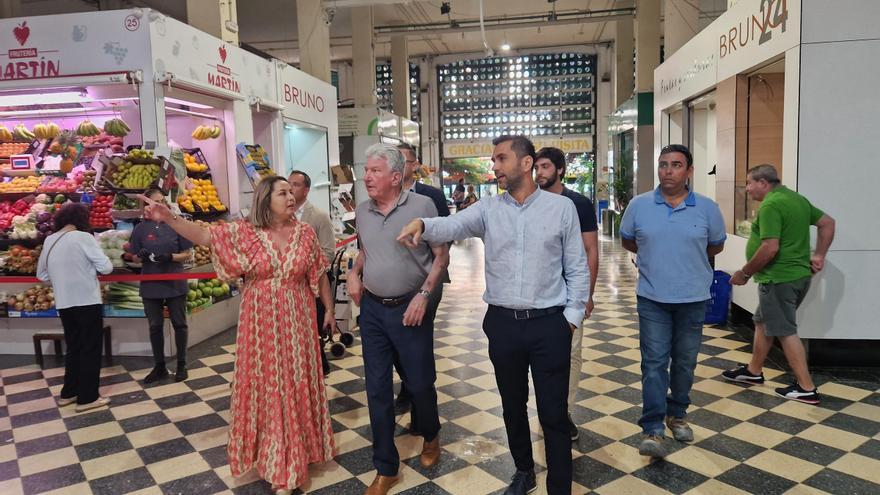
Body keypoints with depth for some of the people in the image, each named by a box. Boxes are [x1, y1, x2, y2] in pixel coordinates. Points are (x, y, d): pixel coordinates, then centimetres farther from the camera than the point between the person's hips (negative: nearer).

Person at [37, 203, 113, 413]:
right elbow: (106, 267, -12)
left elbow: (42, 274, 15)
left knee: (73, 348, 19)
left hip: (63, 304, 6)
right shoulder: (83, 237, -12)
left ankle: (68, 393, 27)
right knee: (90, 349, 4)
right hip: (87, 302, -6)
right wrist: (91, 268, 8)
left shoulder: (49, 241, 7)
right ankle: (87, 398, 8)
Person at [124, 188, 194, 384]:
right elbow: (134, 258, 6)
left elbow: (188, 254, -1)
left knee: (179, 324, 6)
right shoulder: (140, 229, 1)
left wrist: (171, 257, -19)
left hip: (175, 283, -1)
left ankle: (181, 366, 19)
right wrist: (141, 256, -16)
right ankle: (159, 367, 23)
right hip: (151, 285, 2)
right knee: (155, 326, 10)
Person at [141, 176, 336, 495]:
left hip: (296, 324, 1)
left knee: (297, 385, 10)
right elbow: (204, 235, -16)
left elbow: (320, 275, 6)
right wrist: (169, 219, -31)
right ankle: (274, 460, 28)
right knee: (263, 387, 8)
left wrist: (329, 310, 9)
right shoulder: (245, 232, -6)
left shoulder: (305, 233, -1)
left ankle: (296, 455, 32)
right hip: (260, 326, -1)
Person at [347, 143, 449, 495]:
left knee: (419, 383, 7)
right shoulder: (362, 211, 5)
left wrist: (424, 295, -15)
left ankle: (430, 437, 41)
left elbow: (441, 256, -6)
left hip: (410, 308, -4)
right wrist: (355, 273, 3)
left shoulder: (422, 206, -10)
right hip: (372, 308, 4)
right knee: (377, 388, 7)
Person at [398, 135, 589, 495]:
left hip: (549, 324, -2)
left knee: (553, 413, 4)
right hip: (503, 323, 3)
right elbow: (452, 226, -16)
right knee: (512, 405, 19)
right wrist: (422, 224, -37)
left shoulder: (562, 207, -2)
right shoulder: (488, 209, 2)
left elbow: (577, 268, 2)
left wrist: (572, 316, -2)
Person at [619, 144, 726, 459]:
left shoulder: (707, 208, -3)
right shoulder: (639, 205, -3)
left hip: (693, 299, 1)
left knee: (685, 362, 14)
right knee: (654, 363, -3)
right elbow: (627, 241, 11)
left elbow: (716, 246, 11)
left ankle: (677, 415, 33)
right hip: (652, 298, -1)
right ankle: (652, 430, 0)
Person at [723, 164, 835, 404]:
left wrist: (745, 273, -14)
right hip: (799, 274, 10)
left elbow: (770, 248, -25)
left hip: (779, 278, -10)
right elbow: (828, 223, 18)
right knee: (763, 322, 20)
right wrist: (819, 255, 13)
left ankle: (806, 388, 7)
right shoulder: (797, 198, 12)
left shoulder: (770, 205, -19)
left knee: (785, 331, 0)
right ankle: (754, 371, 31)